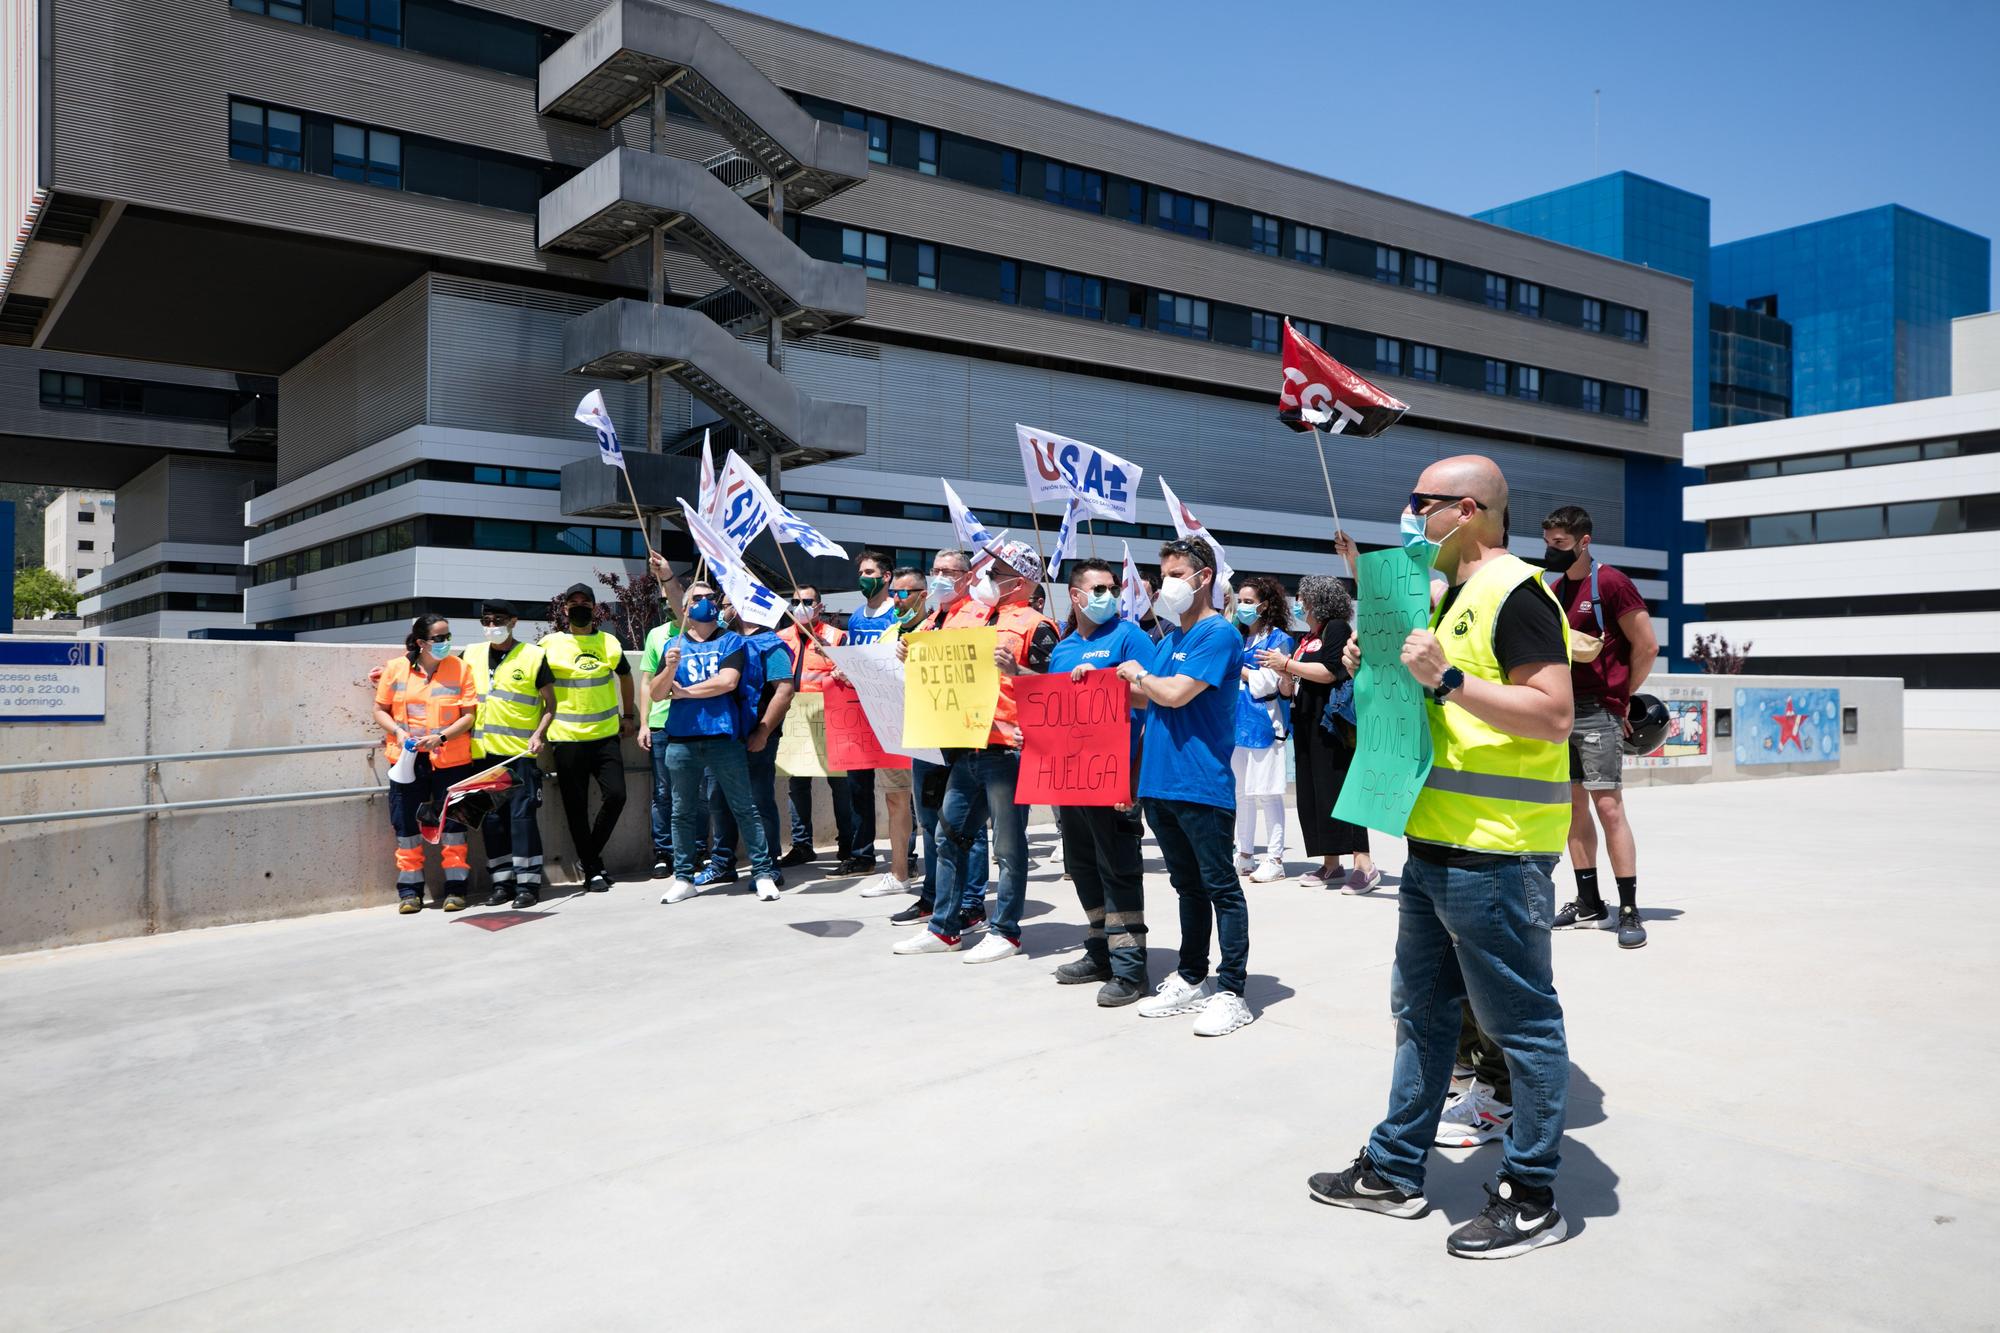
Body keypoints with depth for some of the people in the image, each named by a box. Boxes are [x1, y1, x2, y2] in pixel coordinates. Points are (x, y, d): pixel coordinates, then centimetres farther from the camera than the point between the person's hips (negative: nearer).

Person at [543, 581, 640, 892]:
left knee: (615, 796, -8)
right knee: (576, 808, 1)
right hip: (566, 738, -2)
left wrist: (628, 715, 22)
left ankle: (588, 857, 14)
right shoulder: (549, 644, 0)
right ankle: (593, 870, 13)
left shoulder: (610, 642, 7)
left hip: (606, 735, 2)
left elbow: (625, 676, 23)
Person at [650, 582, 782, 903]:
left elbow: (727, 682, -11)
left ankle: (764, 873, 3)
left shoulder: (732, 641, 6)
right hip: (681, 740, 3)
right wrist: (670, 668, -14)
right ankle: (683, 878, 18)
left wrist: (683, 691, -3)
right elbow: (657, 694, 6)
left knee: (744, 807, -1)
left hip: (723, 738, -3)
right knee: (683, 812, 9)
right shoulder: (674, 645, 13)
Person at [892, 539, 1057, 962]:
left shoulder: (1036, 625, -7)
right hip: (969, 748, 9)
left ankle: (1005, 931, 11)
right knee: (950, 835, 11)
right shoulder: (981, 621, 18)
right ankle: (944, 929, 19)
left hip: (1008, 750, -8)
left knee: (1008, 845, 1)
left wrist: (1014, 671, -28)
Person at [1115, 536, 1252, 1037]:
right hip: (1160, 782, 8)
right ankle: (1191, 980, 27)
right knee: (1187, 886, 17)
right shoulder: (1170, 636, 16)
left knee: (1220, 889, 0)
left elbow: (1175, 694, -20)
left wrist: (1138, 674, -3)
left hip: (1202, 786, -8)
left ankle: (1231, 992, 7)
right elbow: (1147, 698, 20)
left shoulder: (1219, 634, -11)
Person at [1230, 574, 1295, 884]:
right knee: (1241, 793, 11)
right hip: (1238, 723, 7)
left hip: (1264, 724, -7)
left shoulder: (1278, 639, -4)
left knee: (1267, 794, -4)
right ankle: (1244, 856, 19)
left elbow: (1266, 682, -12)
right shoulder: (1239, 638, 17)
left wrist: (1237, 667, -5)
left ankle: (1275, 859, 2)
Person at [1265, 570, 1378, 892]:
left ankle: (1364, 865, -12)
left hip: (1330, 724, -9)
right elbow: (1292, 688, 22)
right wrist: (1283, 674, 1)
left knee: (1337, 790, -13)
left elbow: (1329, 672, -19)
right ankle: (1330, 864, 15)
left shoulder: (1337, 628, -5)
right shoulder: (1308, 636, 19)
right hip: (1307, 724, 9)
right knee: (1311, 793, 8)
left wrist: (1288, 664, -12)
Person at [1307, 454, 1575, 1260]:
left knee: (1521, 1022, 4)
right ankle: (1395, 1171, 30)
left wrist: (1447, 678, -24)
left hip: (1496, 853, -10)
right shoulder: (1454, 595, 17)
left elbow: (1552, 714, -21)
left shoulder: (1515, 593, -13)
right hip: (1436, 844, 10)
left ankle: (1531, 1197, 18)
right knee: (1420, 1009, 17)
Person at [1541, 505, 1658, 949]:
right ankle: (1588, 904, 17)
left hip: (1598, 712, -8)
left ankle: (1630, 911, -4)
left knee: (1608, 807, -9)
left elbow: (1647, 646, -8)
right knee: (1573, 807, 9)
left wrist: (1623, 697, -3)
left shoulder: (1610, 582, -8)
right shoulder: (1555, 590, 14)